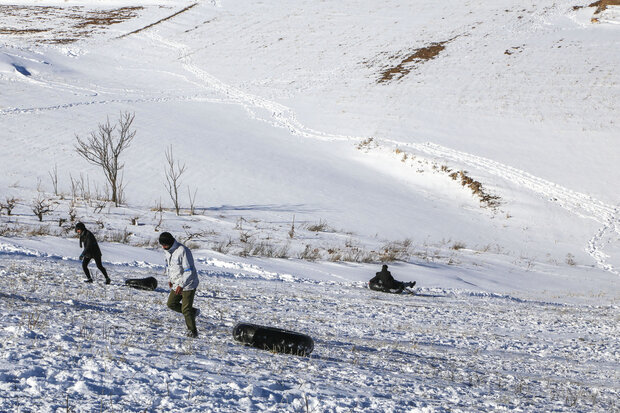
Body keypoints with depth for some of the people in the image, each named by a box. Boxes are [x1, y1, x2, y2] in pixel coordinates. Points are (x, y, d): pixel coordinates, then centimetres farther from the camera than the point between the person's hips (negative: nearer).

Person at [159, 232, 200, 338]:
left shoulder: (183, 251, -25)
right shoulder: (167, 251, 1)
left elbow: (189, 271, -25)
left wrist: (181, 285, -26)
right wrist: (170, 279, 18)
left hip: (188, 284, -9)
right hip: (177, 283, 9)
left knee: (186, 309, -8)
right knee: (171, 304, 12)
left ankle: (192, 331, 5)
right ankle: (192, 312, 26)